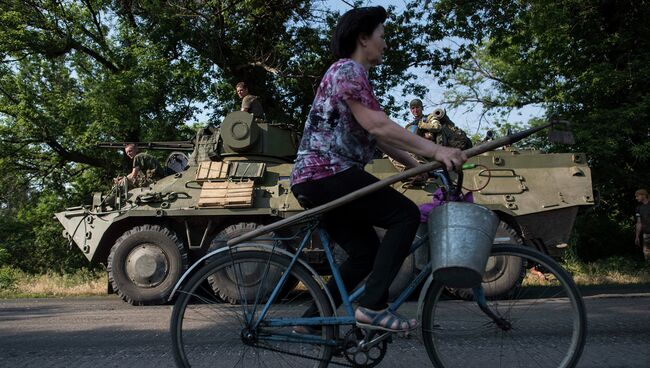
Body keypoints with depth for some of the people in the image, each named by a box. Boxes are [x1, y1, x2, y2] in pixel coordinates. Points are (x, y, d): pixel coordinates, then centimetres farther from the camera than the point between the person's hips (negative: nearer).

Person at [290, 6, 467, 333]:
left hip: (311, 180, 10)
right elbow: (377, 126, -19)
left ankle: (312, 320, 14)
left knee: (367, 253, 12)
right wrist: (435, 150, -21)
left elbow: (378, 137, 22)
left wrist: (418, 165, 17)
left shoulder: (353, 74, 25)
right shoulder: (348, 69, -7)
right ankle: (372, 306, -17)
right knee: (406, 215, -12)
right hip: (326, 174, -10)